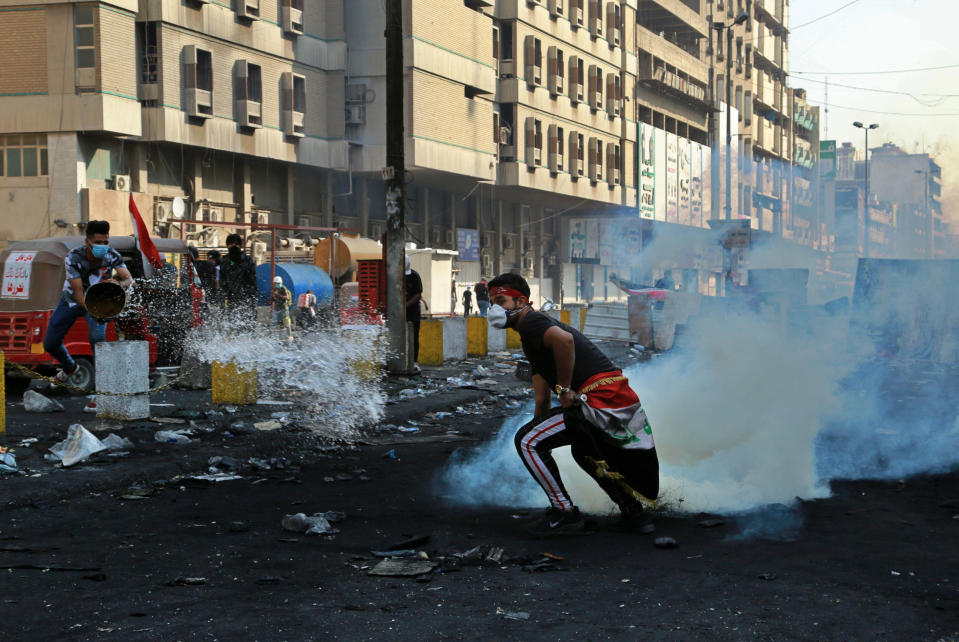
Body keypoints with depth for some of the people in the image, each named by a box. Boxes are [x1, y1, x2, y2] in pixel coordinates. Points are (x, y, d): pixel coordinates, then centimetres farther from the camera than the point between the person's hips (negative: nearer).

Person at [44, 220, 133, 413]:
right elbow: (78, 292, -34)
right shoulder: (74, 257, -30)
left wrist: (119, 285, -56)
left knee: (97, 338, -26)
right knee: (50, 344, 4)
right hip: (72, 300, 1)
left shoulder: (112, 256, -25)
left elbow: (129, 279, -31)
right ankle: (69, 367, 40)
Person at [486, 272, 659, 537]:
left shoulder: (530, 322, -5)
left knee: (526, 440, -8)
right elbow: (542, 398, 28)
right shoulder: (535, 332, 27)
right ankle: (631, 508, 40)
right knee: (583, 450, 38)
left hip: (601, 401, -11)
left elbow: (564, 339, -30)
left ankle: (565, 514, -3)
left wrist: (565, 389, -20)